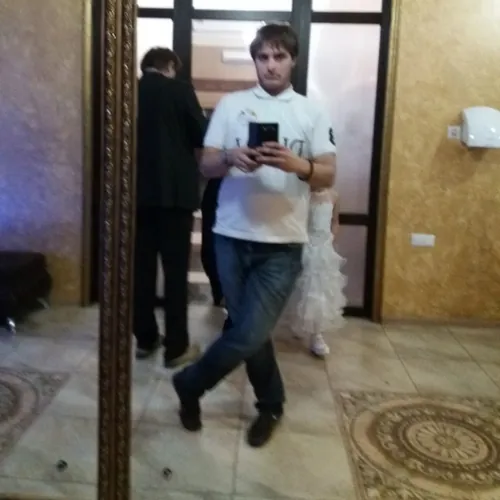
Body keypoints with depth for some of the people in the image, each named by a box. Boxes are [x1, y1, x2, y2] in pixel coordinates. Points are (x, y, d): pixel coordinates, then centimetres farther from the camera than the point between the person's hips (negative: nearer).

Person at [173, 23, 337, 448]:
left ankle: (189, 384, 21)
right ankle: (271, 405, 33)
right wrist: (230, 158, -19)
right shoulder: (231, 105, 6)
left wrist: (297, 164, -22)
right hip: (232, 237, 2)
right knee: (250, 330, 10)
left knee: (248, 334, -6)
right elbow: (206, 167, 3)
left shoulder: (312, 113, 5)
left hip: (282, 244, -1)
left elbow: (328, 177, 0)